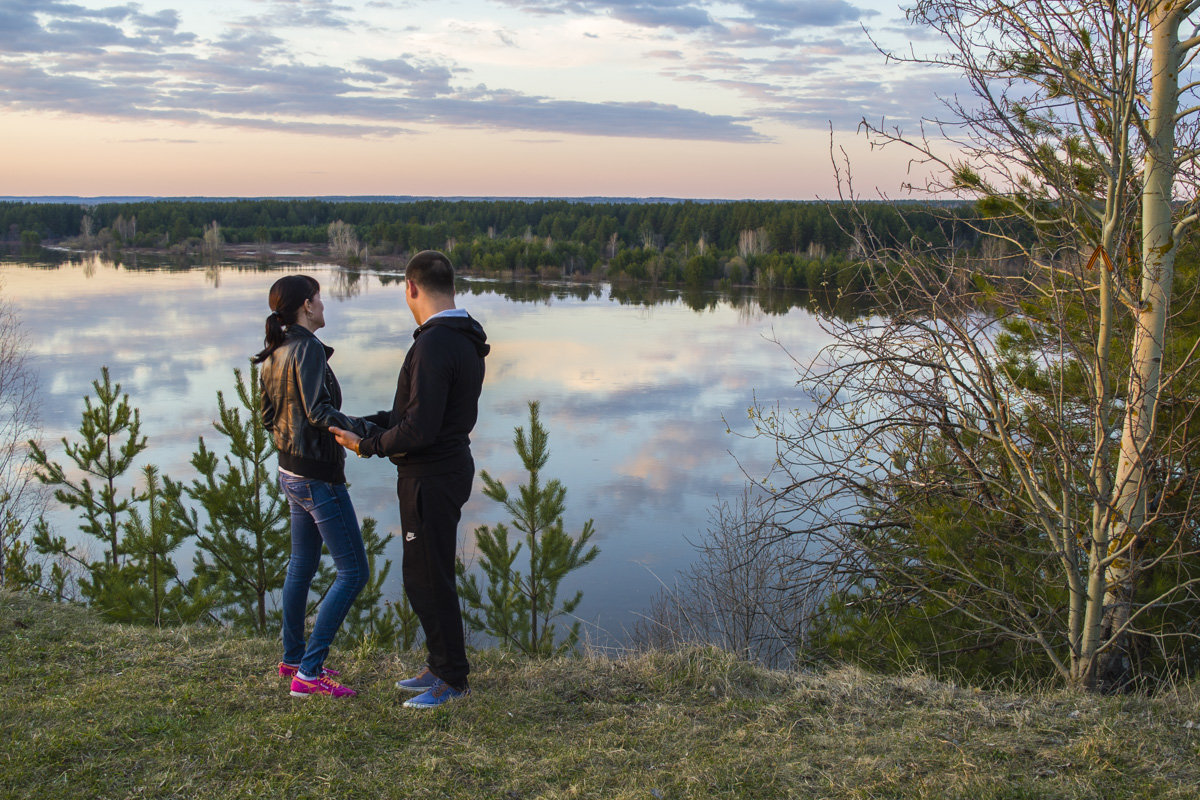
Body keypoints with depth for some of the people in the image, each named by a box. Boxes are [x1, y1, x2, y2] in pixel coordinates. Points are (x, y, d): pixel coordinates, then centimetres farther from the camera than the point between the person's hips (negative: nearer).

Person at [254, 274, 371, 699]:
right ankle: (309, 673, -4)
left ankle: (293, 658, 34)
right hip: (318, 476, -10)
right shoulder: (308, 348, -18)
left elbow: (269, 417, 14)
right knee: (353, 572, -5)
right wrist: (365, 428, -24)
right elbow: (318, 411, -27)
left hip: (290, 471, 10)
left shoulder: (273, 355, 9)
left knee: (302, 565, 21)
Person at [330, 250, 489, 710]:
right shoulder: (466, 340, 10)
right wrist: (367, 423, 16)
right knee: (428, 574, 18)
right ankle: (441, 666, 28)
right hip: (449, 468, 10)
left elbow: (420, 430, -27)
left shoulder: (434, 346, -23)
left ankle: (453, 680, 9)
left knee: (427, 579, -1)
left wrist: (365, 446, -14)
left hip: (430, 480, -10)